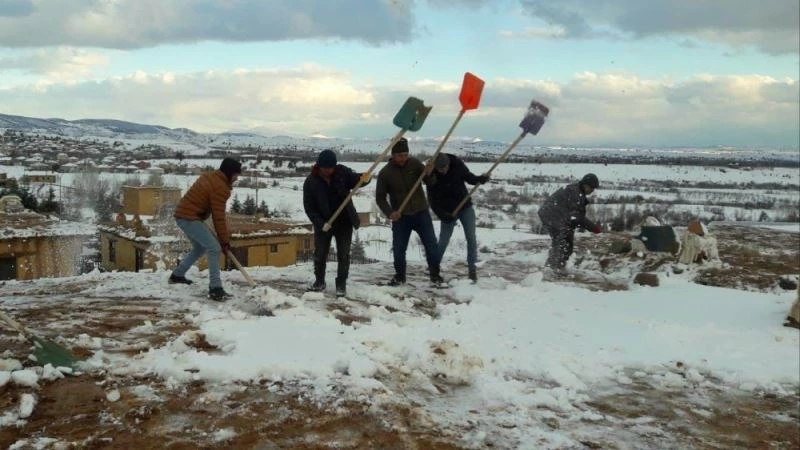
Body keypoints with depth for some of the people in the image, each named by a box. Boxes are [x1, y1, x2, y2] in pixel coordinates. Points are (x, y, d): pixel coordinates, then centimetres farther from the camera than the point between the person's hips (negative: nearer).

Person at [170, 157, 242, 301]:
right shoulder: (220, 187, -17)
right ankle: (215, 289, -15)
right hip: (190, 218, -10)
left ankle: (177, 275, 37)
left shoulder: (209, 177, 13)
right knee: (214, 248, -12)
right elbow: (219, 217, -17)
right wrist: (225, 240, -10)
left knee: (200, 247, 25)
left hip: (183, 214, 10)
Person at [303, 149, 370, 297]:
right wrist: (320, 223, -21)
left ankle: (341, 284, 12)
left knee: (343, 254, 1)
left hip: (344, 222, 0)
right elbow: (309, 207, -11)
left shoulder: (342, 172, -11)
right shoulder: (311, 182, -13)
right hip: (323, 224, 0)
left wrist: (363, 178, -39)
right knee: (320, 254, 9)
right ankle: (319, 281, 28)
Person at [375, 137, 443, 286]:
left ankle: (435, 274, 17)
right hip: (400, 216, -1)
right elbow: (380, 197, -4)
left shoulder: (415, 163, -6)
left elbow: (431, 183, -2)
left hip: (421, 212, 1)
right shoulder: (385, 172, -9)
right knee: (398, 248, 3)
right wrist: (390, 213, -19)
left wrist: (428, 174, -25)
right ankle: (399, 276, 25)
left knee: (432, 244, 1)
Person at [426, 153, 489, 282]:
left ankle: (472, 269, 5)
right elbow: (432, 199, -12)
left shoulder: (457, 164, -13)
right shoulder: (432, 176, -17)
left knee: (471, 238, -3)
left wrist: (480, 179, -20)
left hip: (466, 207, 2)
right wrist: (441, 214, -24)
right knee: (443, 242, 2)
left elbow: (469, 177, 1)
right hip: (448, 212, -2)